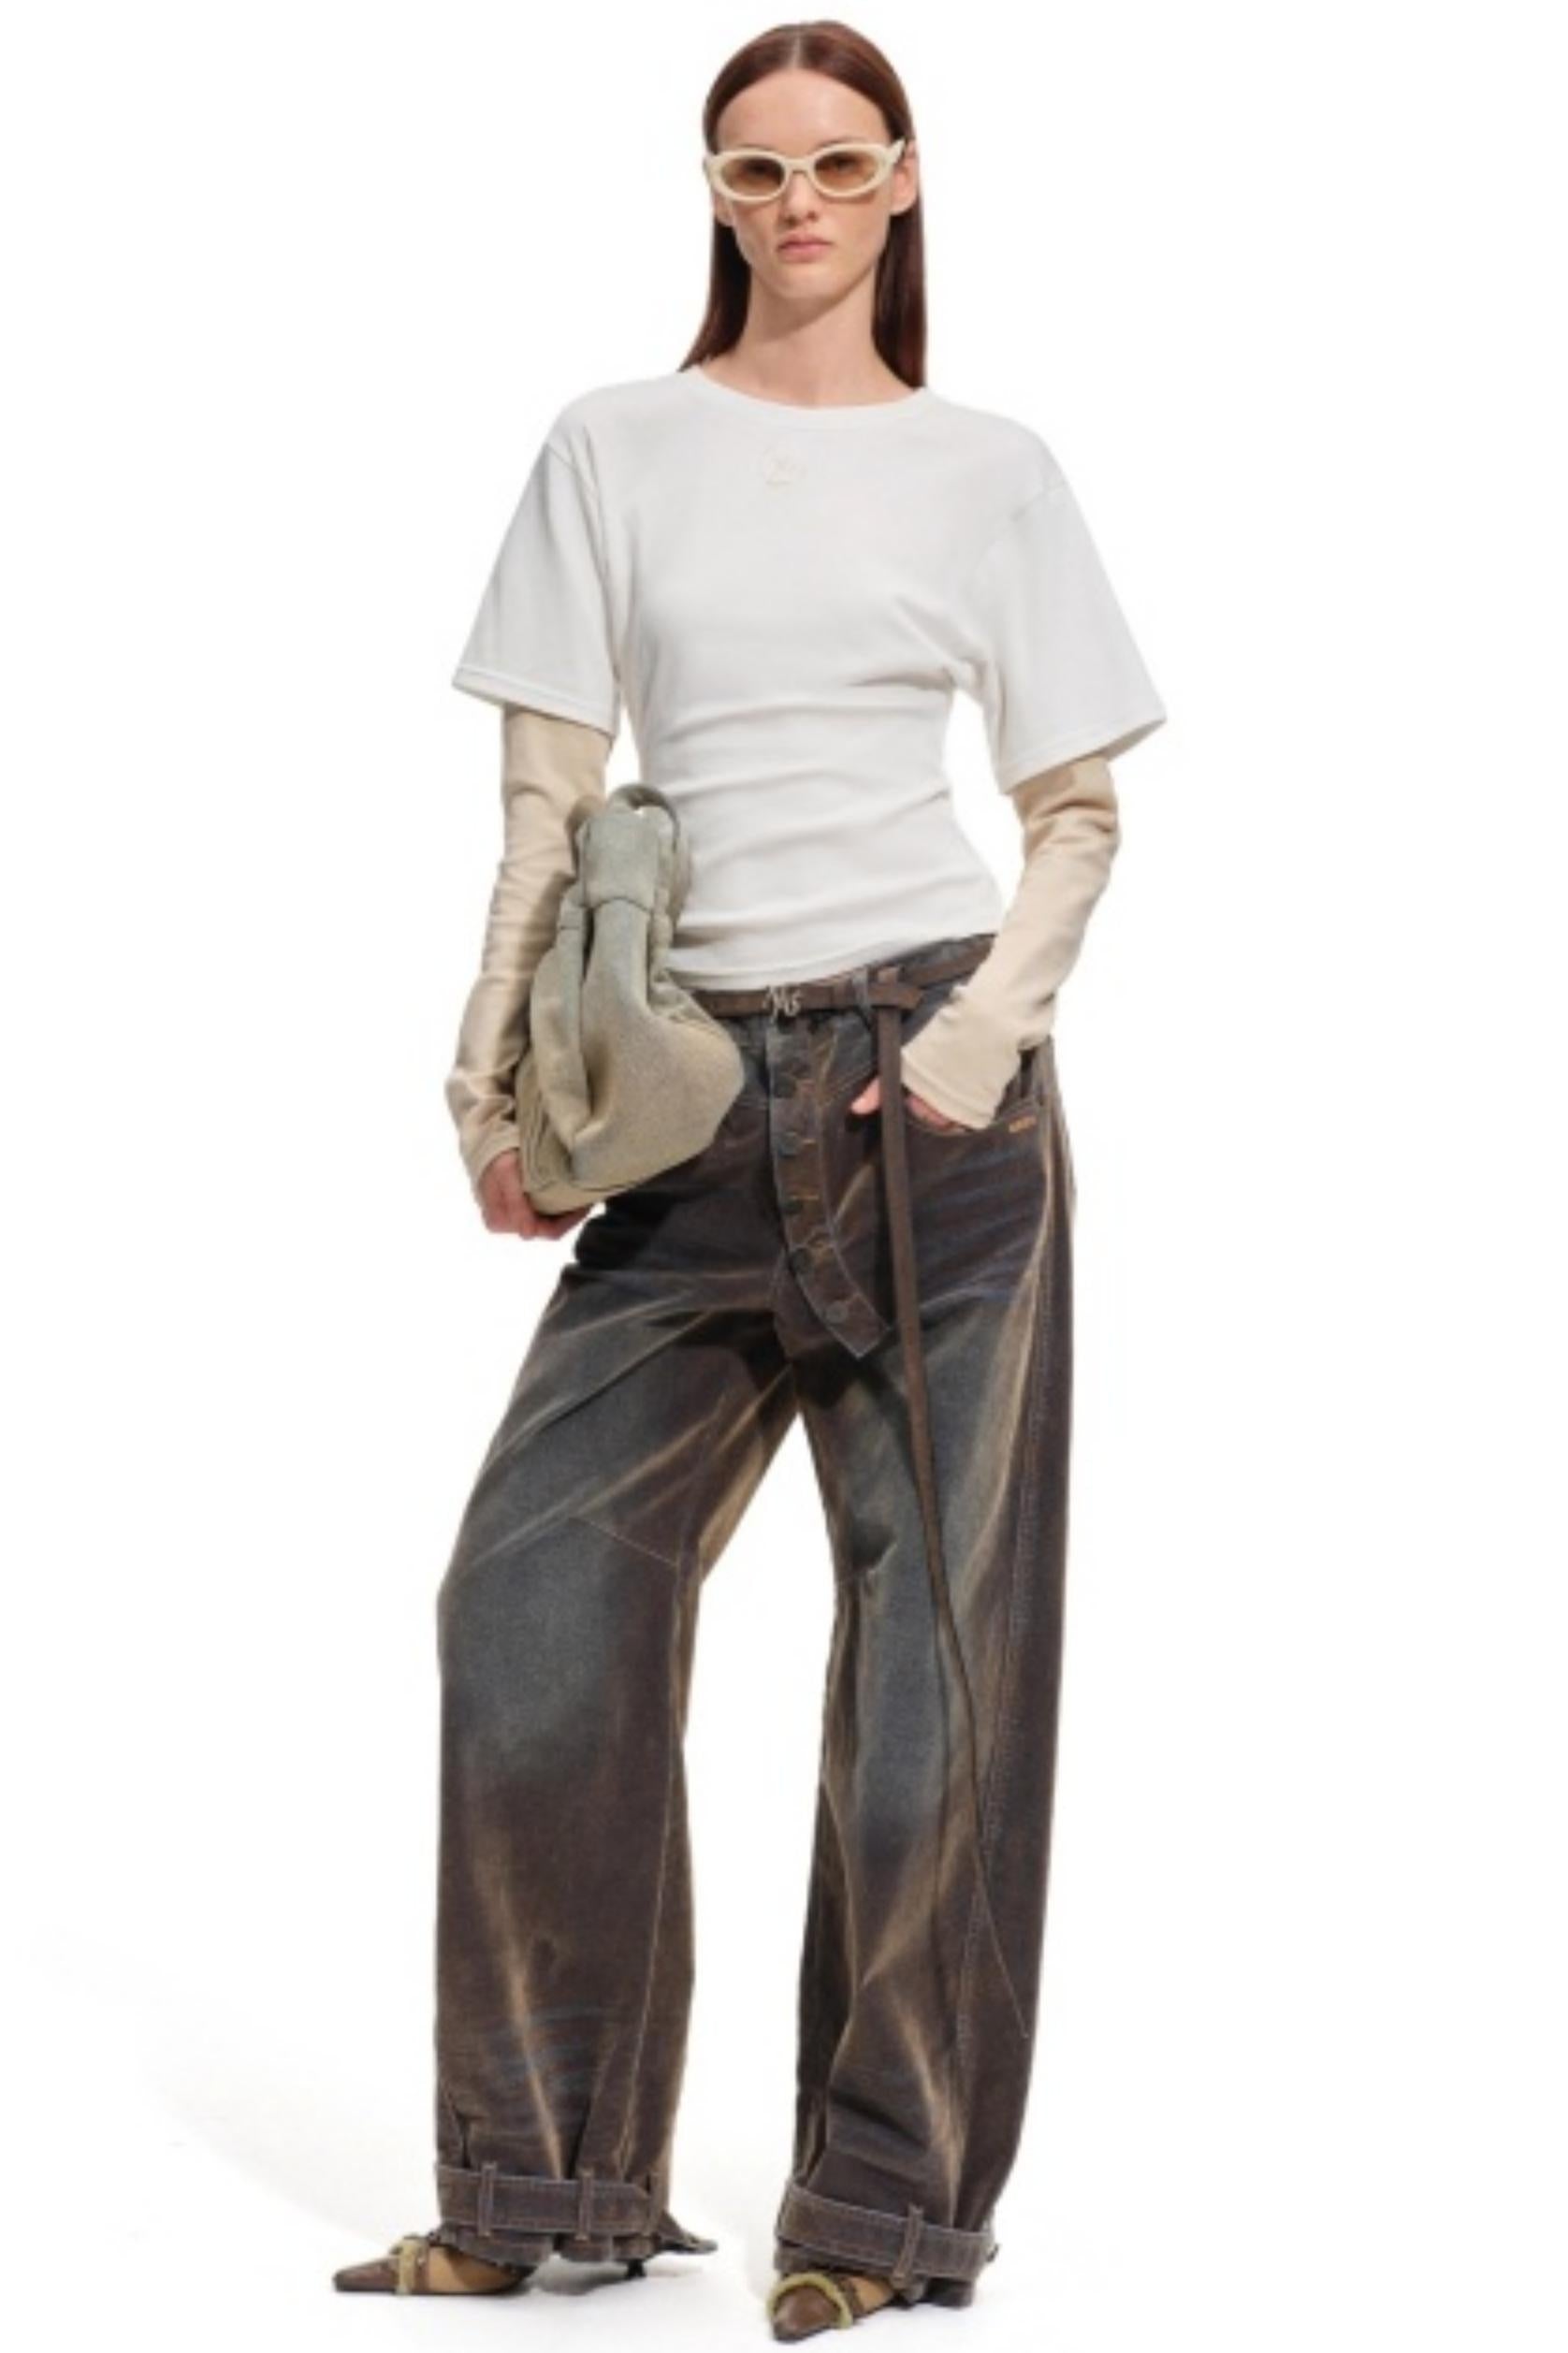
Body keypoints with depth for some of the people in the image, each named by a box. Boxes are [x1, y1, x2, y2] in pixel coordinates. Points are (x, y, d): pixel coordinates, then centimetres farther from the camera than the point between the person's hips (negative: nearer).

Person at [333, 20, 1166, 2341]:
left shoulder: (990, 468, 8)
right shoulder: (616, 449, 9)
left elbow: (1078, 809, 9)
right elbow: (549, 798, 7)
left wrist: (992, 1027, -8)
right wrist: (496, 1076, -1)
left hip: (933, 1081, -1)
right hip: (698, 1100, 2)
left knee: (935, 1632, 0)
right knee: (539, 1596, -4)